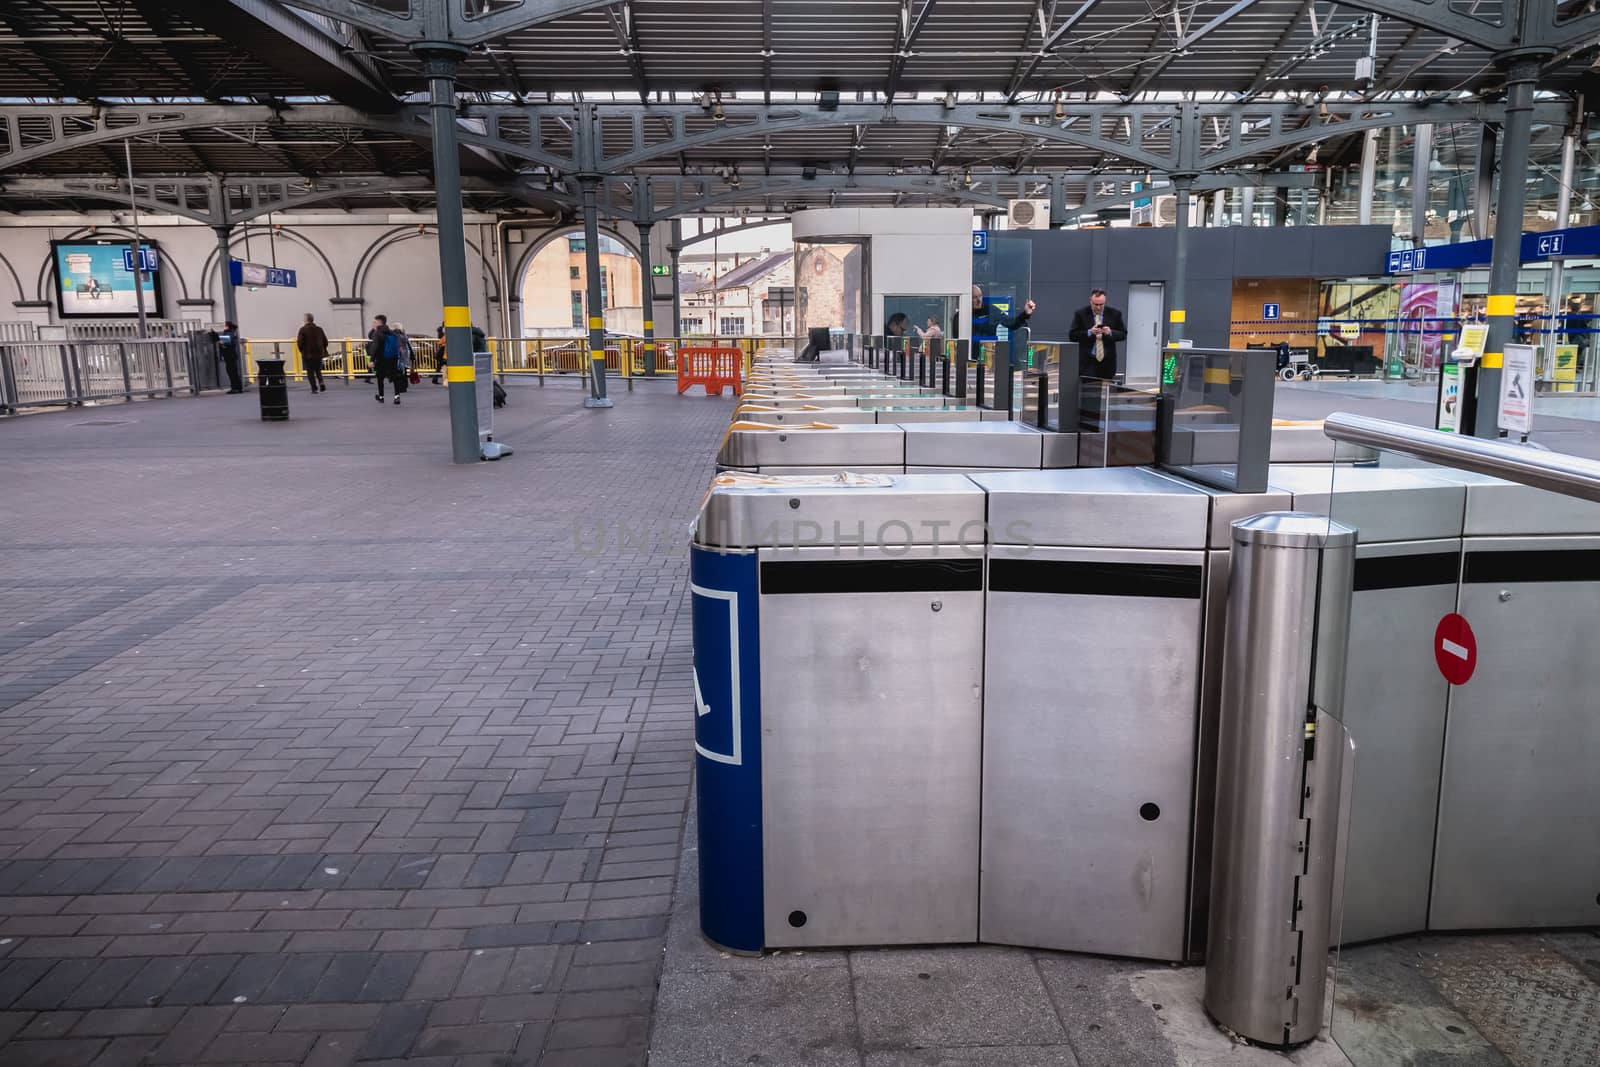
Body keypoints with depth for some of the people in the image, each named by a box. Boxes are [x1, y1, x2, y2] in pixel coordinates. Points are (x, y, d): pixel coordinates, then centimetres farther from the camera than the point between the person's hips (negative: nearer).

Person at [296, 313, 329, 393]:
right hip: (319, 354, 4)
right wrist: (323, 350, 20)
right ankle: (321, 383, -7)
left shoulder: (303, 330, -10)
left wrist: (302, 351, 5)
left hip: (307, 354, -4)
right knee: (318, 371, 16)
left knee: (310, 372, 4)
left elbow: (299, 342, -12)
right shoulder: (319, 329, 4)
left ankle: (314, 388, 0)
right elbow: (325, 341, 7)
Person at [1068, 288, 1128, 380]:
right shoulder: (1081, 314, -1)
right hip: (1087, 362, -2)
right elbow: (1072, 335, -3)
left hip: (1107, 362, 2)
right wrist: (1089, 332, -18)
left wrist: (1110, 332, -15)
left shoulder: (1115, 314, 3)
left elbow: (1123, 334, 5)